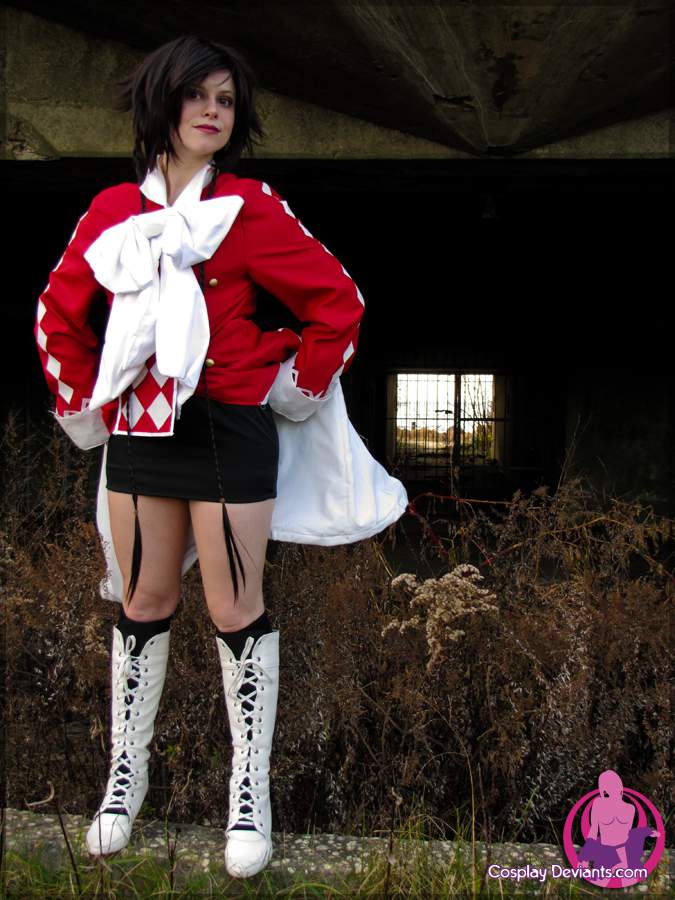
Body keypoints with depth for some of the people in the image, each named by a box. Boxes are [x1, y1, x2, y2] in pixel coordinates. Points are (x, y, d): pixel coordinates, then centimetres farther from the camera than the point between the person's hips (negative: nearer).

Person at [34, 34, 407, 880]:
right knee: (141, 606, 12)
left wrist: (296, 387, -2)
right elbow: (58, 313, 16)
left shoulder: (250, 207, -4)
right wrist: (83, 403, 10)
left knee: (236, 611, 2)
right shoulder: (112, 210, 6)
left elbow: (338, 300, -2)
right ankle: (127, 771, 29)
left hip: (229, 429, -3)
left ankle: (251, 790, 17)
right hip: (137, 430, 4)